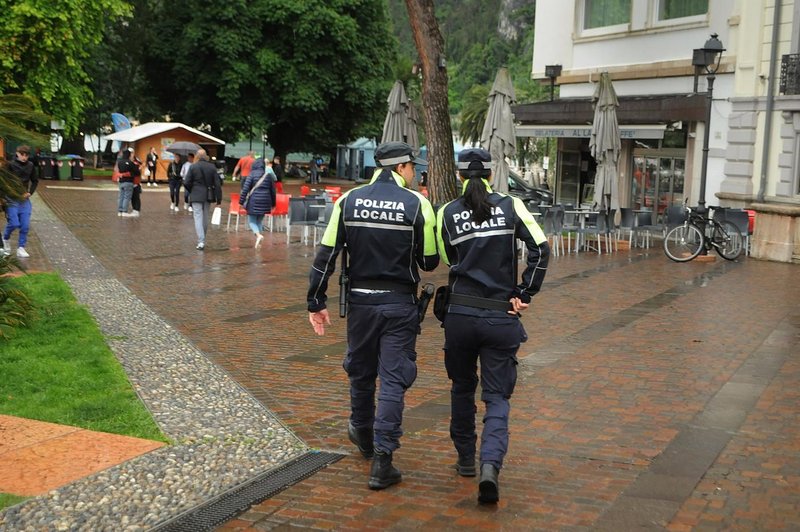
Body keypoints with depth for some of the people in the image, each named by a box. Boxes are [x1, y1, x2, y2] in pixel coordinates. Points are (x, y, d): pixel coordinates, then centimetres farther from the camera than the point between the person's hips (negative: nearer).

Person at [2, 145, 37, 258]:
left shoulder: (30, 166, 4)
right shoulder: (10, 165, -8)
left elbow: (35, 181, 17)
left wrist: (30, 192, 5)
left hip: (24, 200, 4)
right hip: (11, 200, -4)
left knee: (25, 225, -1)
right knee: (14, 224, -8)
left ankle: (21, 248, 9)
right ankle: (5, 239, 22)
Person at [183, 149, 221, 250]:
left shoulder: (193, 166, -7)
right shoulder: (212, 167, 0)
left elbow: (186, 183, -8)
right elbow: (217, 184, -2)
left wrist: (191, 191, 11)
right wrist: (219, 198, 3)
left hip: (196, 196, -3)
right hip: (208, 196, 3)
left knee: (198, 217, -3)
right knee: (205, 217, 16)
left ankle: (201, 242, -13)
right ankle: (203, 240, 27)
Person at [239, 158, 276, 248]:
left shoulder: (252, 174, -5)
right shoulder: (269, 175, 6)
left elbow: (245, 189, -10)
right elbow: (273, 190, 11)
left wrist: (241, 202, -5)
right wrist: (273, 203, 20)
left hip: (254, 201, -4)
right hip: (265, 201, 4)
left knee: (252, 221, 6)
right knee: (260, 221, 16)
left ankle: (258, 235, -21)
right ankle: (258, 242, 14)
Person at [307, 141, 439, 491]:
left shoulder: (348, 201, 0)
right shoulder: (417, 204, -7)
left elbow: (326, 255, -2)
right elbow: (429, 262, -2)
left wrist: (317, 302, 3)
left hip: (361, 301, 3)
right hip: (400, 304, -3)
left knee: (361, 373, 21)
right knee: (394, 380, 2)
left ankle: (363, 436, 42)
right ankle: (382, 461, 0)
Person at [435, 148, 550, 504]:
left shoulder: (447, 213, 3)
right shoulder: (511, 206, 1)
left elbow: (448, 260, 10)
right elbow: (540, 249, -7)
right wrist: (525, 294, -3)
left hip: (460, 314, 1)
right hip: (502, 318, -1)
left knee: (462, 388, 22)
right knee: (497, 397, 5)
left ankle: (466, 460, 30)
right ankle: (490, 465, -16)